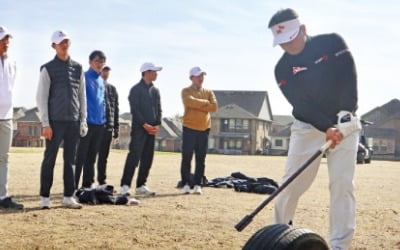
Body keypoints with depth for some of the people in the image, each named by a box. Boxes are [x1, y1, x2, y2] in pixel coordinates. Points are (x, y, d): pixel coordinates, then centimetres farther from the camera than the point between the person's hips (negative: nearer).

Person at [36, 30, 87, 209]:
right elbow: (41, 97, -4)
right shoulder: (48, 69, -1)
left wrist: (83, 121, 7)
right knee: (50, 158, -2)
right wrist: (45, 124, -10)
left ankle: (68, 196, 13)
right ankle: (45, 197, 5)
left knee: (70, 159, 7)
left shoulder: (77, 68, 12)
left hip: (73, 121, 4)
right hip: (55, 121, -4)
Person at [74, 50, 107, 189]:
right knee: (80, 156, -7)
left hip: (99, 124, 7)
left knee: (92, 156, 13)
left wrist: (104, 119, 16)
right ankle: (74, 185, -4)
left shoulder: (101, 81, 17)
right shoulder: (84, 77, -7)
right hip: (86, 122, -7)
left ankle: (88, 184, 20)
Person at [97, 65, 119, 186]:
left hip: (108, 127, 5)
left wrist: (116, 128, 13)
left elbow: (116, 109, 17)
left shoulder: (112, 89, 15)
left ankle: (102, 181, 17)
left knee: (104, 156, 10)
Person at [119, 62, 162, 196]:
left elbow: (158, 109, 16)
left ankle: (141, 185, 13)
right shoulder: (136, 89, -4)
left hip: (152, 129, 7)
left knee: (148, 158, 6)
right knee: (134, 156, -13)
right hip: (139, 128, -7)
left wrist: (157, 125, 1)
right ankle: (125, 186, -12)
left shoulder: (155, 90, 17)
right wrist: (145, 124, -16)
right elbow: (134, 110, -11)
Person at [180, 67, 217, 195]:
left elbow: (214, 107, -4)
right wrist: (205, 102, -8)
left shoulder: (208, 92, 12)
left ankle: (197, 184, 8)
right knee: (187, 157, -4)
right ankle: (186, 184, 4)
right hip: (189, 128, -3)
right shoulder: (186, 91, 0)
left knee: (201, 159, 3)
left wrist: (197, 105, -11)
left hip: (204, 129, 3)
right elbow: (190, 102, -21)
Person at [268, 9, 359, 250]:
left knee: (342, 183, -8)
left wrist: (344, 116, -25)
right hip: (307, 127, 1)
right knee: (292, 181, -3)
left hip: (343, 123, -1)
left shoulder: (333, 43, -8)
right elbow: (301, 104, -13)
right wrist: (326, 128, -28)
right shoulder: (283, 69, -6)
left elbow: (349, 77, -14)